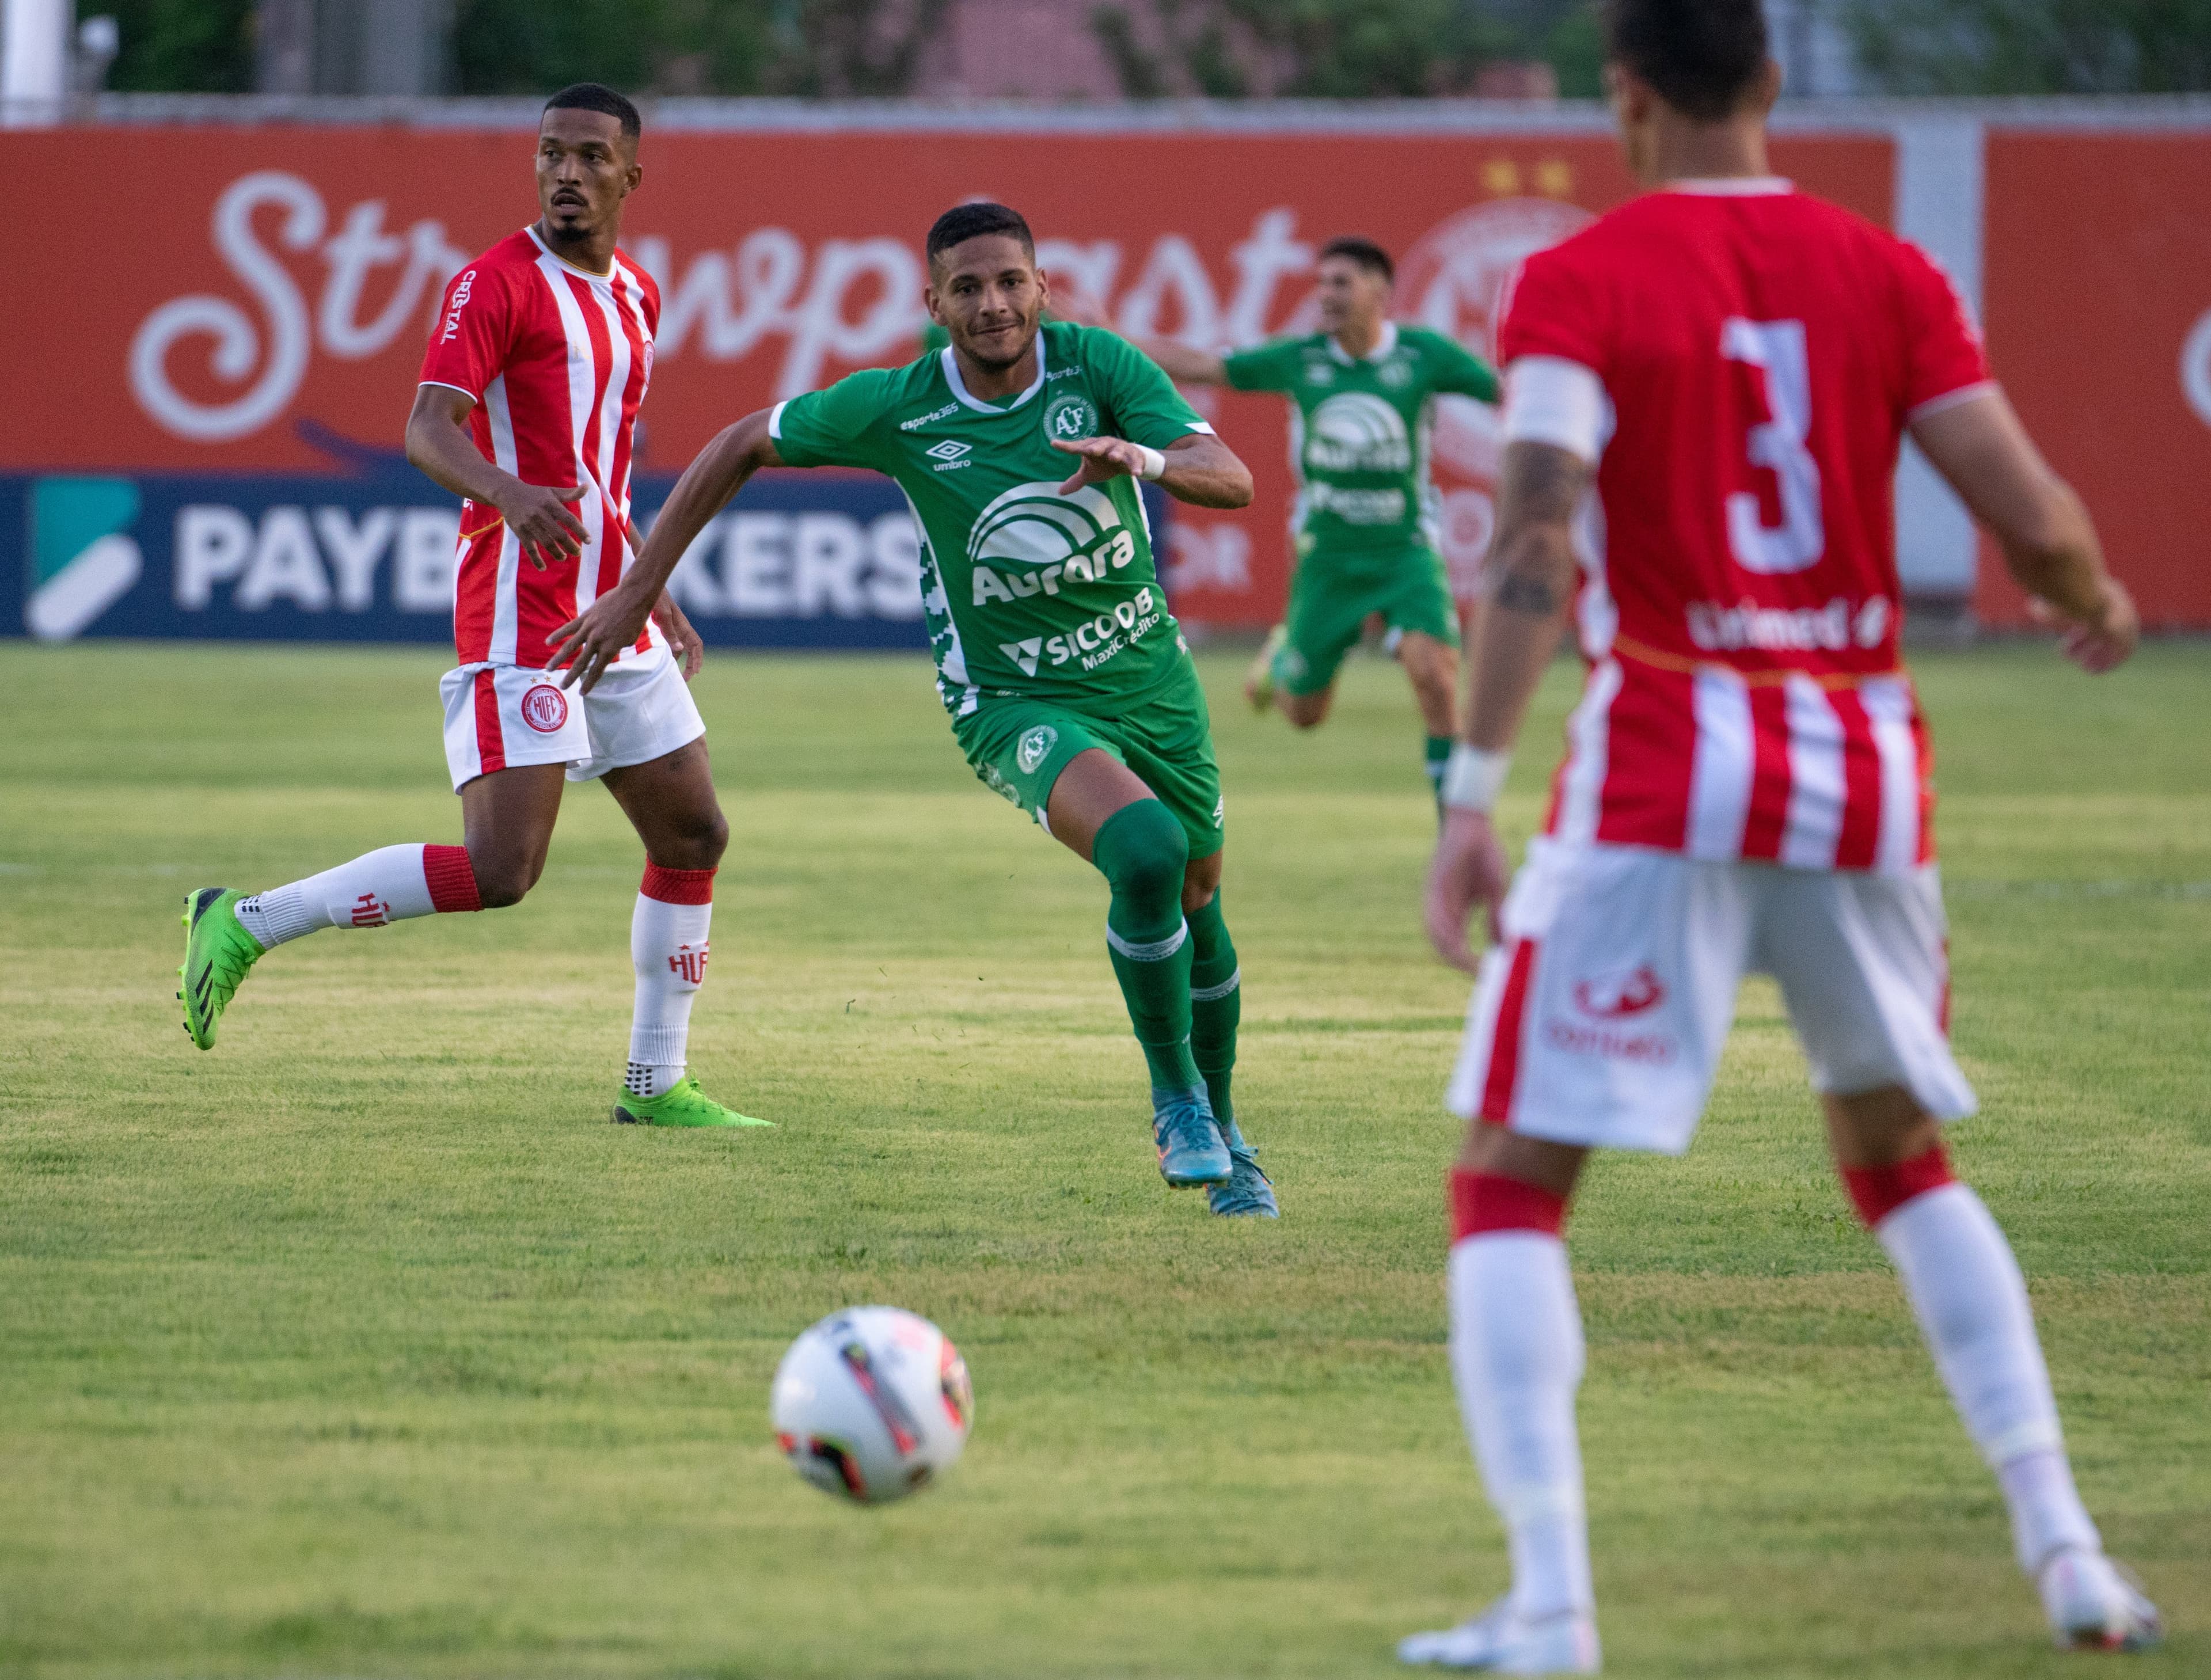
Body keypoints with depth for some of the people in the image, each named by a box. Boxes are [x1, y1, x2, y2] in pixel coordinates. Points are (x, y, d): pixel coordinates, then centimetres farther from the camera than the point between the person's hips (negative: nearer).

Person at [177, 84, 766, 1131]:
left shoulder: (634, 298, 15)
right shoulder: (497, 284, -10)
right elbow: (427, 429, -23)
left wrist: (654, 597, 26)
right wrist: (508, 493, -42)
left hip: (614, 625, 8)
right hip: (519, 624, -8)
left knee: (693, 837, 10)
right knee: (499, 871, -17)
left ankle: (654, 1083, 20)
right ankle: (248, 924, -7)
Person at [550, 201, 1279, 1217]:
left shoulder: (1096, 365, -12)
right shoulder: (899, 409, -14)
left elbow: (1233, 481, -20)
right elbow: (742, 447, 0)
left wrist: (1147, 460, -43)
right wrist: (639, 590, -1)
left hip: (1150, 675, 4)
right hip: (1016, 704, -4)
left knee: (1196, 902, 15)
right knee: (1144, 850, -30)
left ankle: (1219, 1128, 42)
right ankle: (1174, 1097, -10)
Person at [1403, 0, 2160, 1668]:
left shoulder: (1577, 286, -5)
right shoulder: (1886, 276, 5)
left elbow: (1534, 548, -18)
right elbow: (2039, 525, -1)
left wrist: (1470, 794, -21)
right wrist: (2098, 604, 21)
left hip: (1664, 776, -4)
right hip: (1866, 775, 4)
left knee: (1509, 1186, 3)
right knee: (1902, 1158, 25)